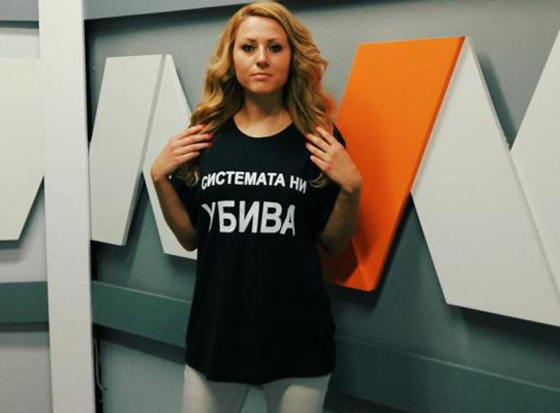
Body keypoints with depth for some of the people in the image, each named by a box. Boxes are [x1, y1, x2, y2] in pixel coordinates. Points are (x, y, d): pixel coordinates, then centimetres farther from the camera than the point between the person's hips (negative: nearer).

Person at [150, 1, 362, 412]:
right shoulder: (206, 135, 0)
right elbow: (190, 238, 7)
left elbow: (334, 243, 1)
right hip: (215, 332, 2)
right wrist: (160, 177, -5)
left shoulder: (318, 138, -4)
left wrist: (351, 186, -13)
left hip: (298, 338, -1)